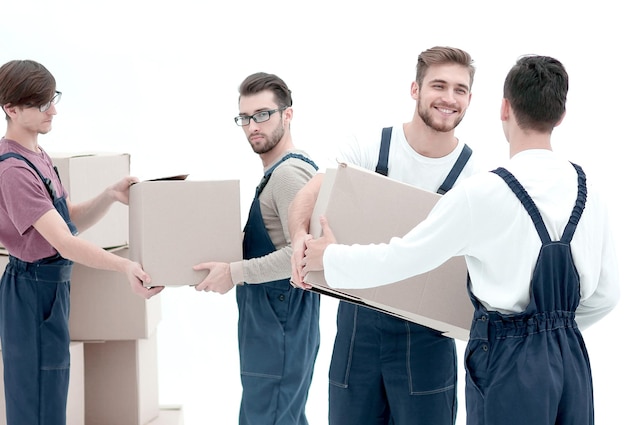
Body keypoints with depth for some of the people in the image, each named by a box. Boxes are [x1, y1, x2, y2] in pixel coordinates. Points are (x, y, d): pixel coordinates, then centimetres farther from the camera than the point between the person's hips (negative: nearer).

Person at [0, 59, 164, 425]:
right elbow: (63, 241, -28)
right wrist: (123, 265, -40)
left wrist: (111, 196, -6)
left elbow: (72, 220, 11)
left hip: (52, 287, 10)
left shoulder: (37, 156, 9)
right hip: (34, 291, -10)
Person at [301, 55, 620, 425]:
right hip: (571, 354, 5)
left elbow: (402, 259, -7)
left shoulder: (483, 193, -14)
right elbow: (606, 294, 9)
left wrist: (330, 256, 8)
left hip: (508, 356, -5)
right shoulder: (590, 195, 3)